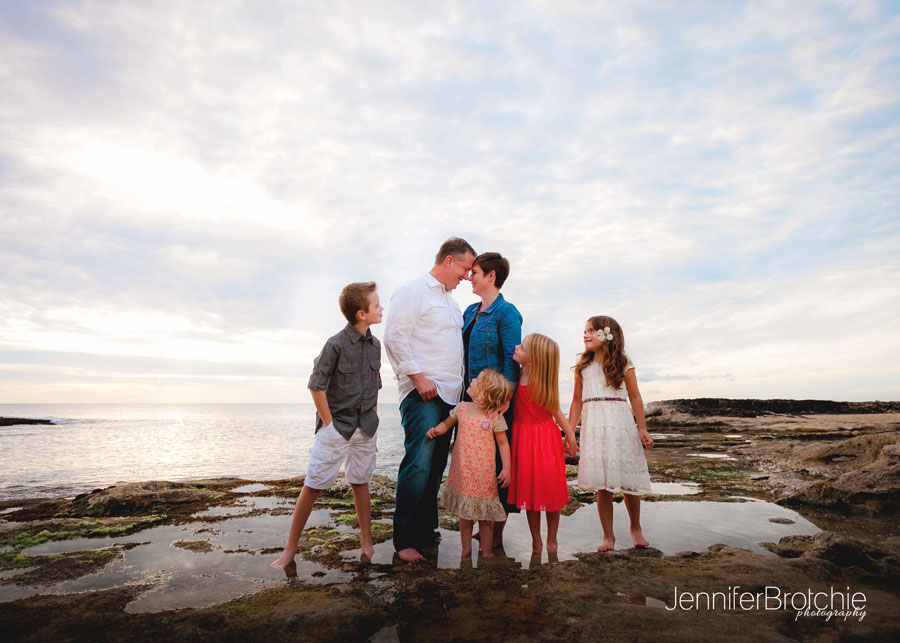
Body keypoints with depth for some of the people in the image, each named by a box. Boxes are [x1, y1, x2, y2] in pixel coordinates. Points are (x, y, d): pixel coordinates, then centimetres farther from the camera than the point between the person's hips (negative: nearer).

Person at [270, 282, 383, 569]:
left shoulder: (374, 344, 5)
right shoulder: (336, 344, -14)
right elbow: (316, 386, -11)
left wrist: (372, 418, 9)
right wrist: (329, 425, -10)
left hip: (365, 429, 5)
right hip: (336, 427, -5)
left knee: (361, 482, 13)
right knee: (313, 486, 2)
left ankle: (367, 544, 25)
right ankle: (290, 548, 17)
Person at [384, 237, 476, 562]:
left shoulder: (452, 302, 23)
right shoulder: (413, 291, -4)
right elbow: (394, 337, -12)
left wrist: (460, 384, 18)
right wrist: (418, 376, -17)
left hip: (448, 395, 8)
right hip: (422, 393, -8)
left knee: (436, 466, 11)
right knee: (419, 465, -9)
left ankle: (425, 531, 22)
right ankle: (405, 539, 3)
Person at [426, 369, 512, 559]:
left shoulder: (495, 417, -11)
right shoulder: (461, 408, -1)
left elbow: (503, 443, -4)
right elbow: (447, 423, 14)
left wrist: (506, 468, -10)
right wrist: (436, 430, -6)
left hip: (484, 474, -3)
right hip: (462, 472, 3)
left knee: (485, 513, 10)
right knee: (464, 513, 14)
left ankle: (486, 550, 27)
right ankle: (466, 548, 30)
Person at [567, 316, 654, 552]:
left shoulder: (623, 363, 4)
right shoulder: (583, 366, 10)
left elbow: (635, 397, 6)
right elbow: (577, 401, 13)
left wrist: (642, 430, 2)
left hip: (621, 425, -1)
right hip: (593, 428, 2)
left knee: (629, 483, 5)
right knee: (602, 486, 2)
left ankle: (636, 528, 30)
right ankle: (608, 536, 16)